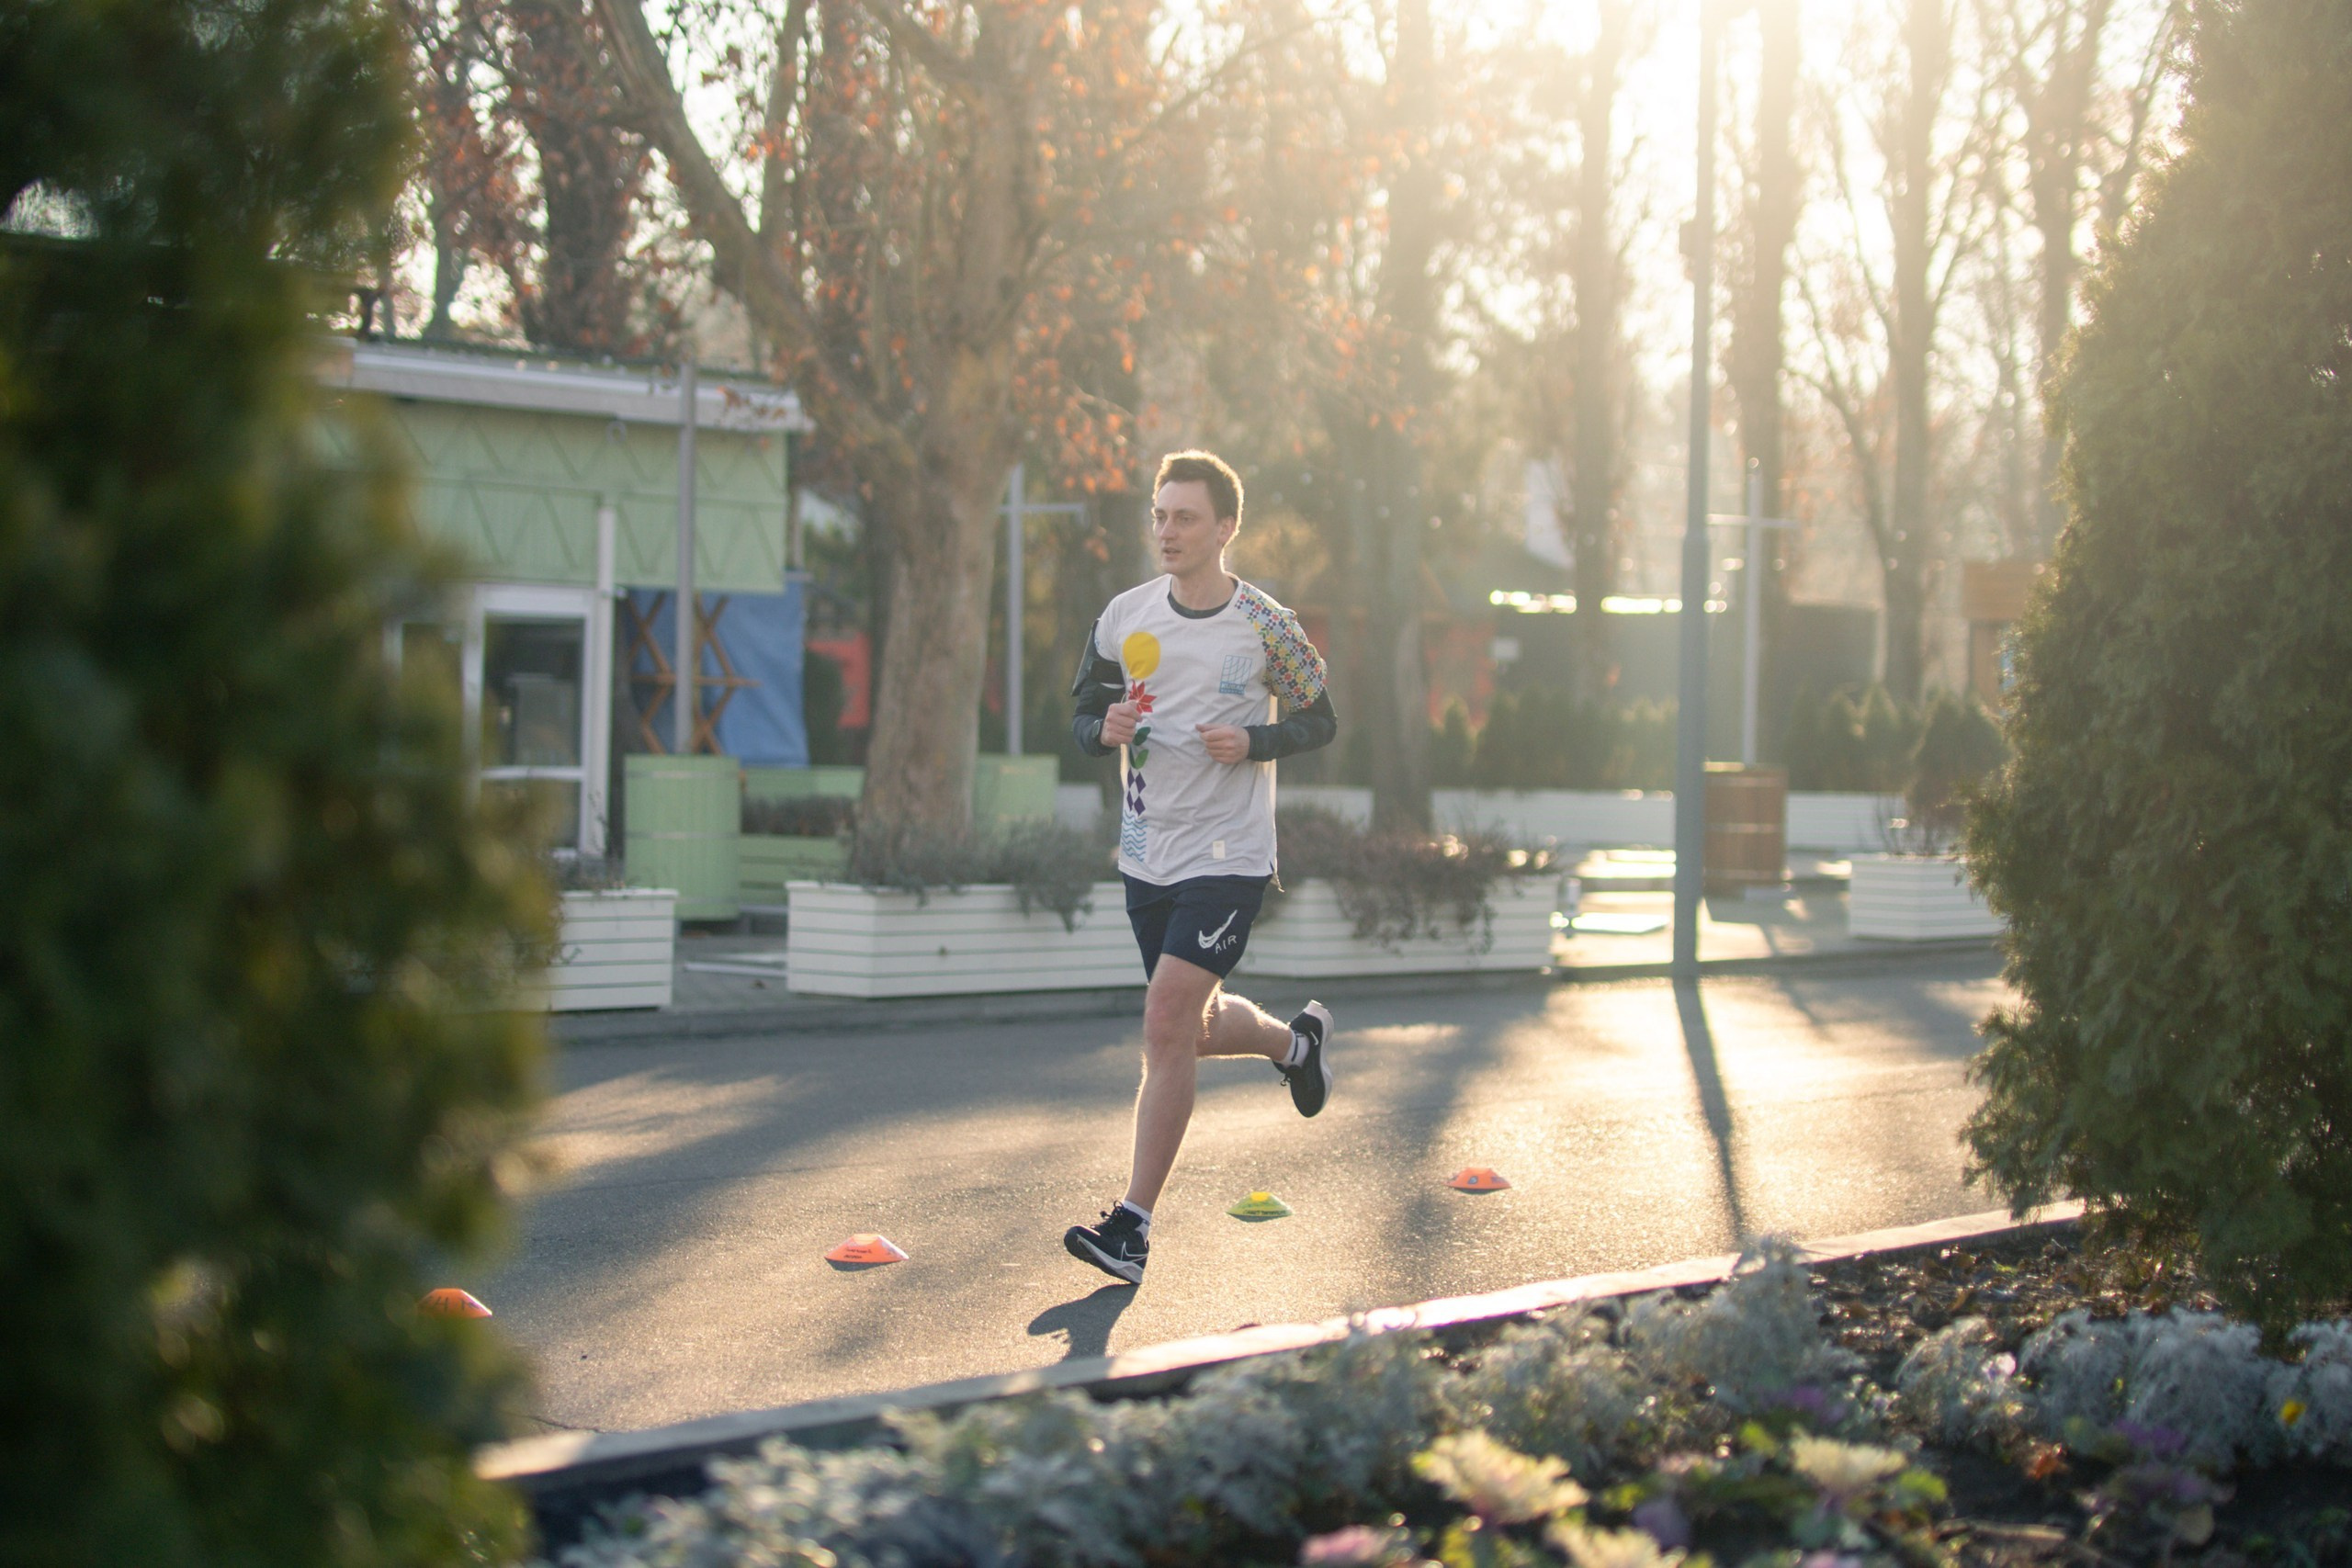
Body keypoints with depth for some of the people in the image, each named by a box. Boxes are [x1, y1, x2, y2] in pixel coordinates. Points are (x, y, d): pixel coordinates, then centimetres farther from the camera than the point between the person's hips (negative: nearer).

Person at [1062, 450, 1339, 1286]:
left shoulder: (1265, 626, -7)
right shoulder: (1125, 616, 3)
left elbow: (1320, 721, 3)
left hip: (1227, 855, -5)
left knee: (1167, 1022, -15)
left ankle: (1133, 1225, -11)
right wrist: (1107, 730, -11)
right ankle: (1296, 1039, 50)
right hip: (1147, 855, 5)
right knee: (1194, 1028, 16)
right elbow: (1082, 718, 12)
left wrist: (1252, 742, -15)